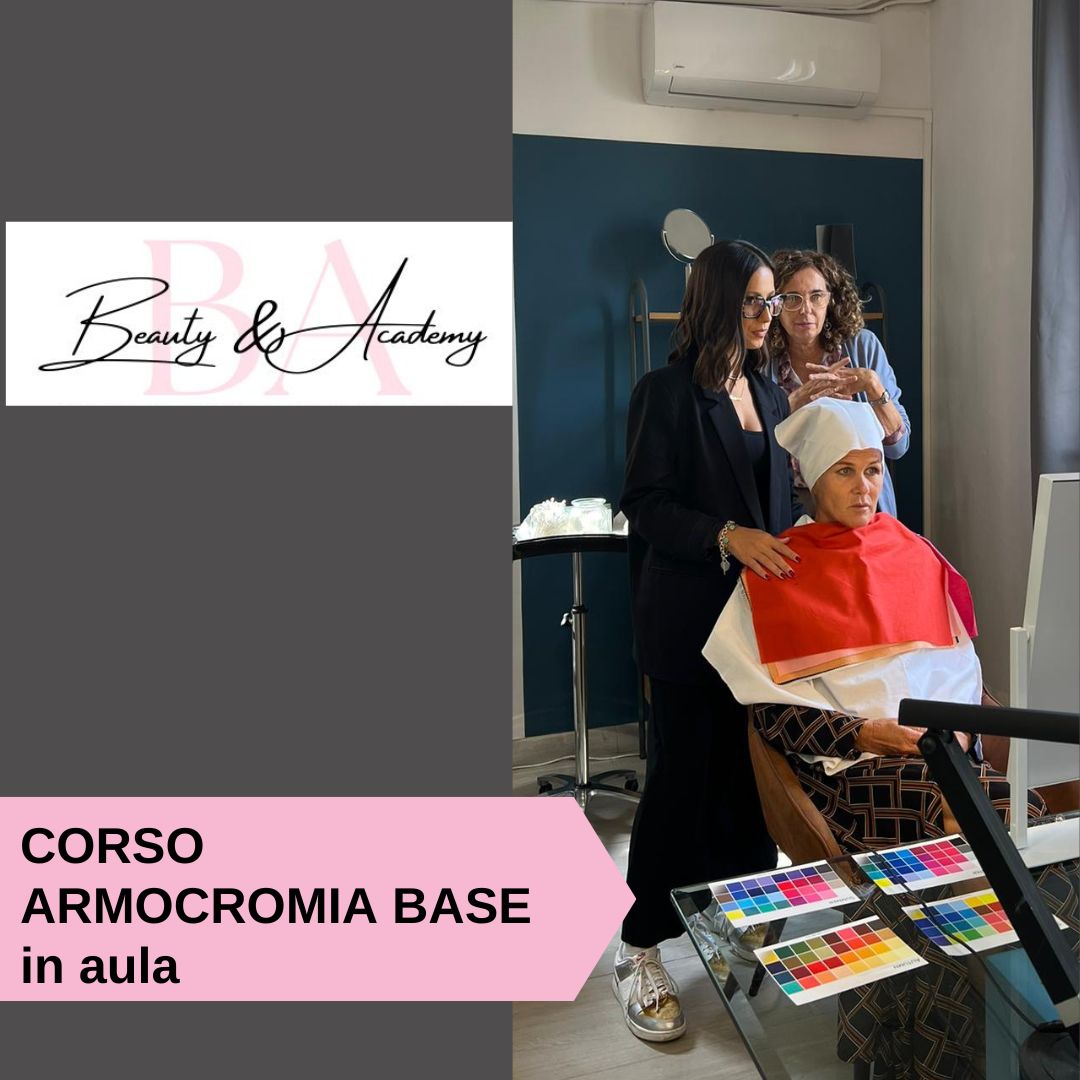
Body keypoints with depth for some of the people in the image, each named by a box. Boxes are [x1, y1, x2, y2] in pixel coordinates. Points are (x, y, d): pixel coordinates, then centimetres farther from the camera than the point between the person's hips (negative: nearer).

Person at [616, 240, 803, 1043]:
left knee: (752, 769, 9)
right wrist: (729, 538, -26)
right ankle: (640, 953, 10)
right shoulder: (667, 393, -8)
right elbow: (646, 503, -13)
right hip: (691, 615, -6)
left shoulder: (770, 392, 12)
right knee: (682, 774, -2)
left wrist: (789, 562, 6)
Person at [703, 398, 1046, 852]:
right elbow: (771, 707, -1)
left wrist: (960, 728, -5)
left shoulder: (917, 554, 17)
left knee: (1024, 811, -26)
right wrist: (861, 734, -13)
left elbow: (961, 664, 15)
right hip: (843, 764, -4)